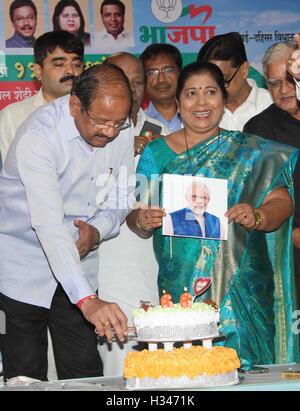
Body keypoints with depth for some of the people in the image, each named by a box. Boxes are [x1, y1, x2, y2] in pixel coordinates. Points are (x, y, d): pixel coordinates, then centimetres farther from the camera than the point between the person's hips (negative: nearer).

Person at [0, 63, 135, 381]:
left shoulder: (122, 131, -5)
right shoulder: (38, 136, -26)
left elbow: (120, 199, 7)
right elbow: (49, 225, -36)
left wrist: (97, 230, -18)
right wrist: (87, 300, -45)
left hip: (77, 263, 5)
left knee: (86, 375, 2)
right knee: (27, 377, -1)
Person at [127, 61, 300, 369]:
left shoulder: (249, 151, 8)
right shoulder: (157, 153, 10)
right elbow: (136, 217, 9)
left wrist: (257, 217, -20)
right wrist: (142, 222, -13)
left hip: (241, 289, 0)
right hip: (180, 289, 0)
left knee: (241, 362, -7)